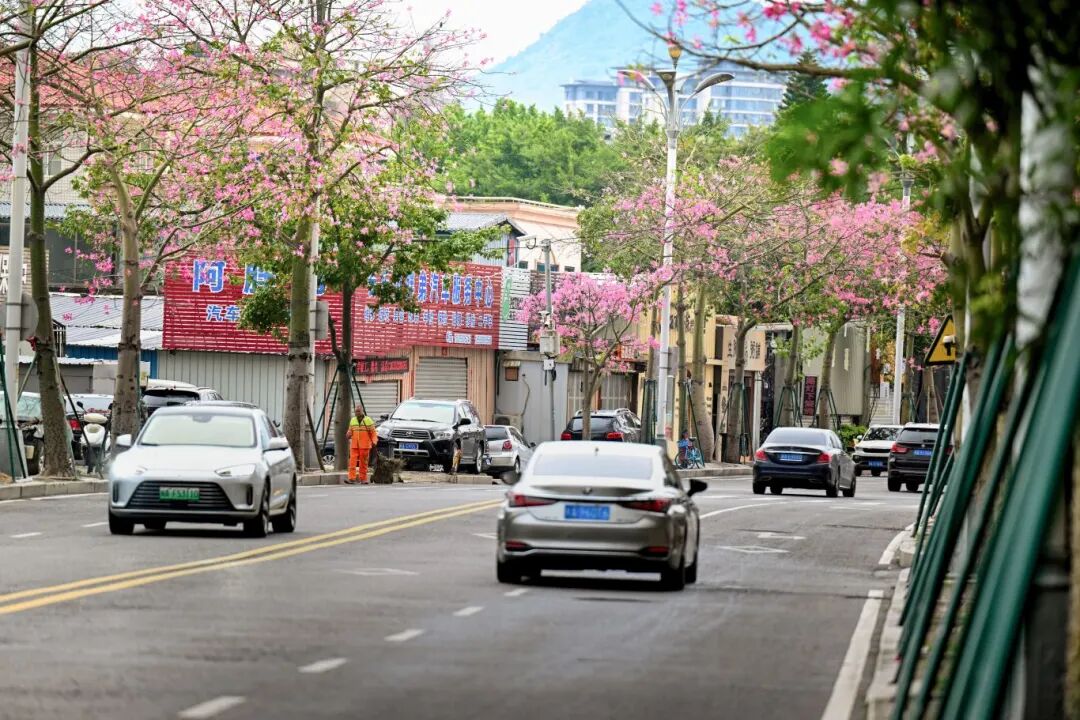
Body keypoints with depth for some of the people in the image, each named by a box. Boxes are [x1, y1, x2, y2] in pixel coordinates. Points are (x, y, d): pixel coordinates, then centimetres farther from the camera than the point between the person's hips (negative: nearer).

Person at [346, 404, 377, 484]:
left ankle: (363, 479, 10)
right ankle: (352, 478, -13)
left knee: (363, 463, 2)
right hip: (354, 446, 3)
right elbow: (350, 432, 18)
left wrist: (374, 441, -15)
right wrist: (348, 435, -5)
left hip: (364, 446, -3)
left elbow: (373, 433, 0)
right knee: (352, 462, -9)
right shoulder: (352, 421, 13)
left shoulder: (368, 420, 0)